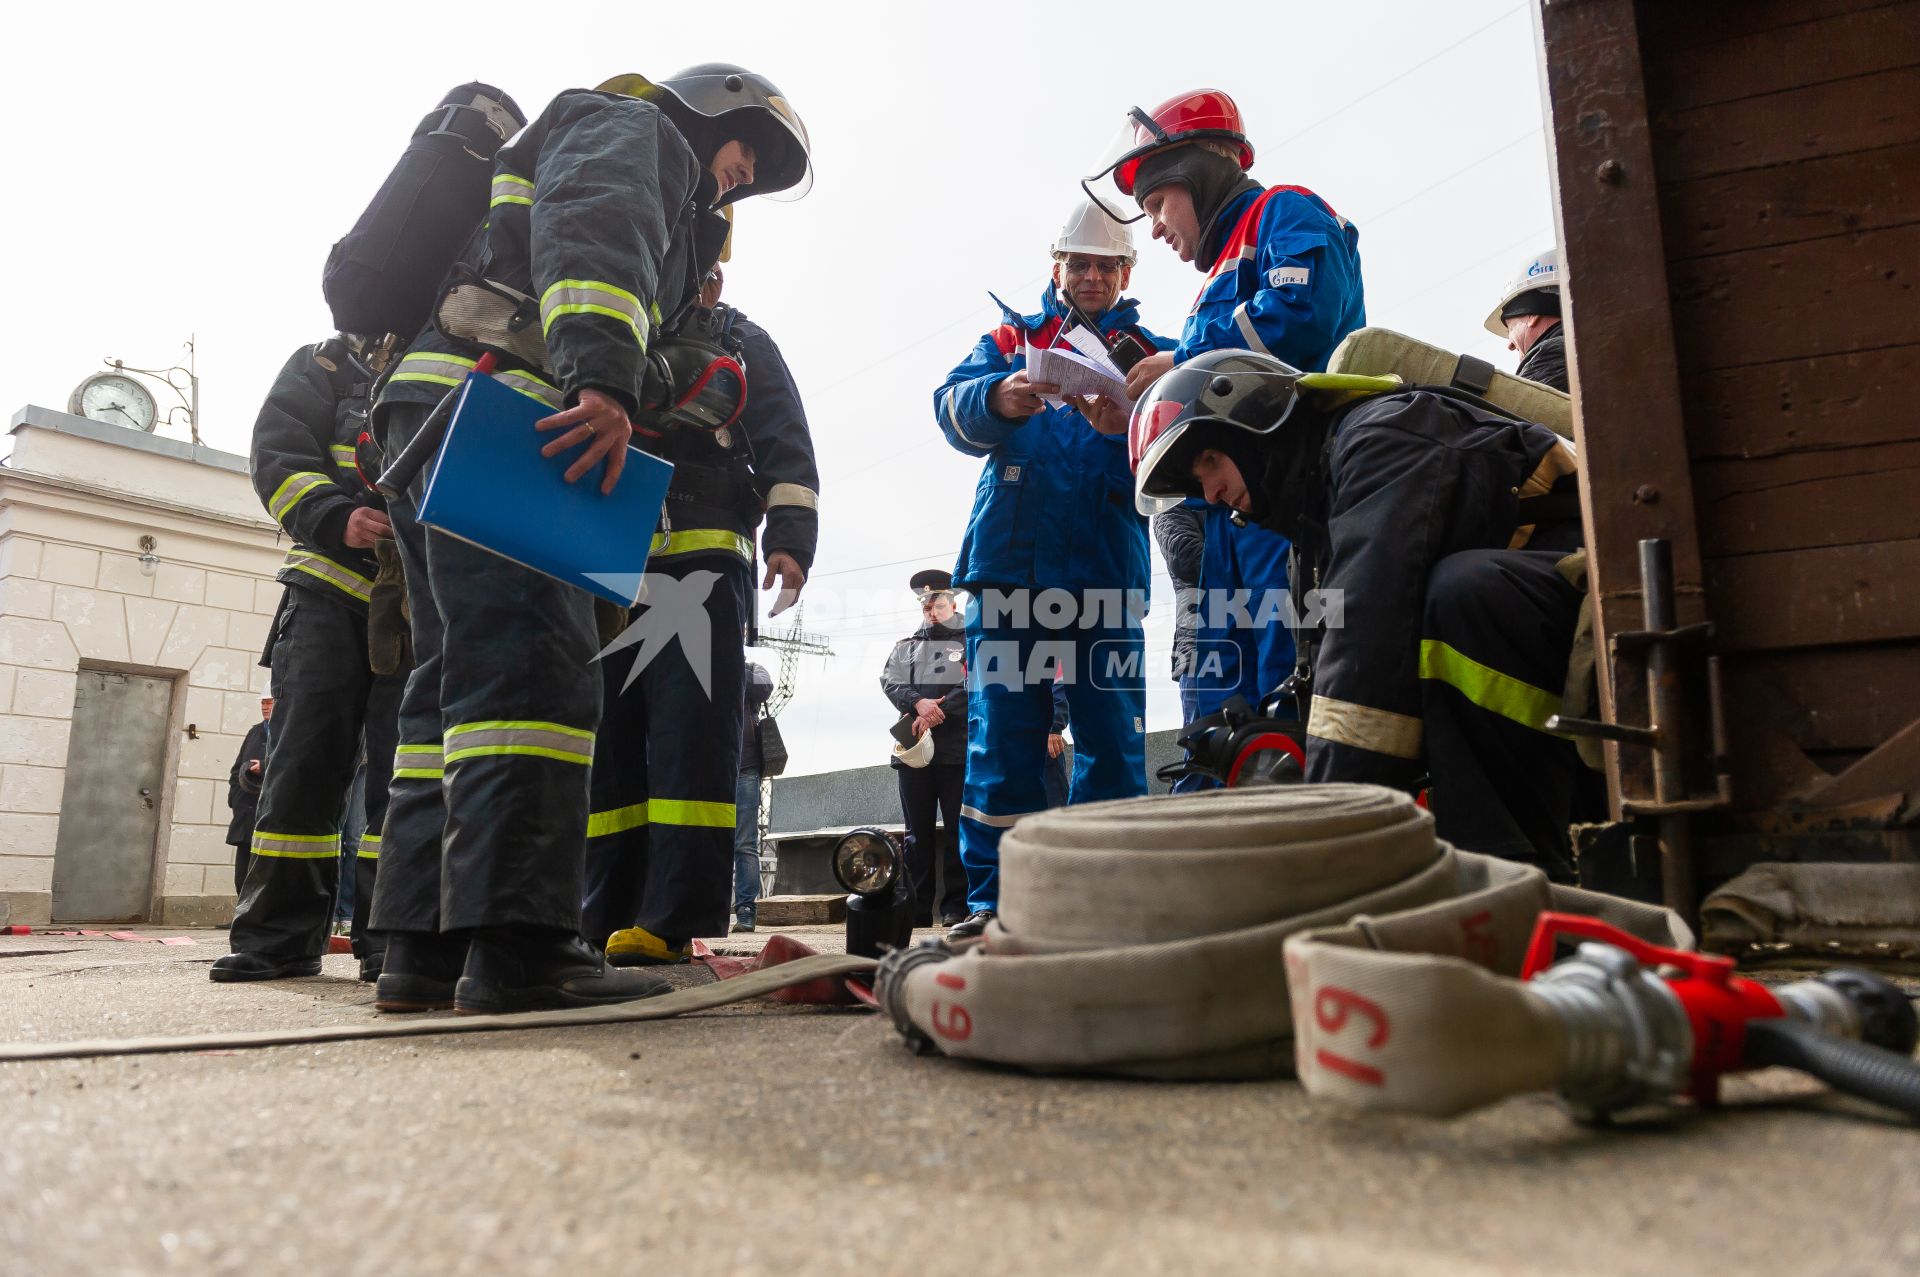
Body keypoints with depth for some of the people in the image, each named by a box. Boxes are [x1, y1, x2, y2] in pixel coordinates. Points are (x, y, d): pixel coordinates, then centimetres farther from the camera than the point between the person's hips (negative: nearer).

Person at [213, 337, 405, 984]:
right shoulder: (329, 364, 13)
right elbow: (277, 453, 0)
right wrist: (337, 518, -18)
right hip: (333, 589, -1)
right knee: (305, 760, -3)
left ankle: (392, 937, -1)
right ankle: (278, 936, 4)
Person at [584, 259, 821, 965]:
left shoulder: (740, 344, 17)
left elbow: (786, 451, 5)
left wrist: (790, 541, -11)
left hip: (702, 561, -4)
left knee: (693, 737, -12)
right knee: (607, 740, 1)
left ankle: (675, 921, -14)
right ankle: (607, 921, 5)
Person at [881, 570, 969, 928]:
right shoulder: (905, 647, 21)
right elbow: (889, 682, 5)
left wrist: (936, 714, -15)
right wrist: (918, 703, -15)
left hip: (957, 751, -3)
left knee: (958, 831, -2)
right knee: (917, 833, 4)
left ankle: (956, 906, 3)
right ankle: (917, 908, 7)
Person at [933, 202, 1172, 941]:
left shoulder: (1153, 356, 16)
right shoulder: (1011, 338, 18)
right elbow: (954, 408, 0)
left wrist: (1126, 429, -22)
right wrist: (998, 400, -23)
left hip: (1107, 568, 0)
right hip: (1008, 562, 0)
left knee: (1113, 735, -2)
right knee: (1001, 732, -2)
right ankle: (994, 896, 4)